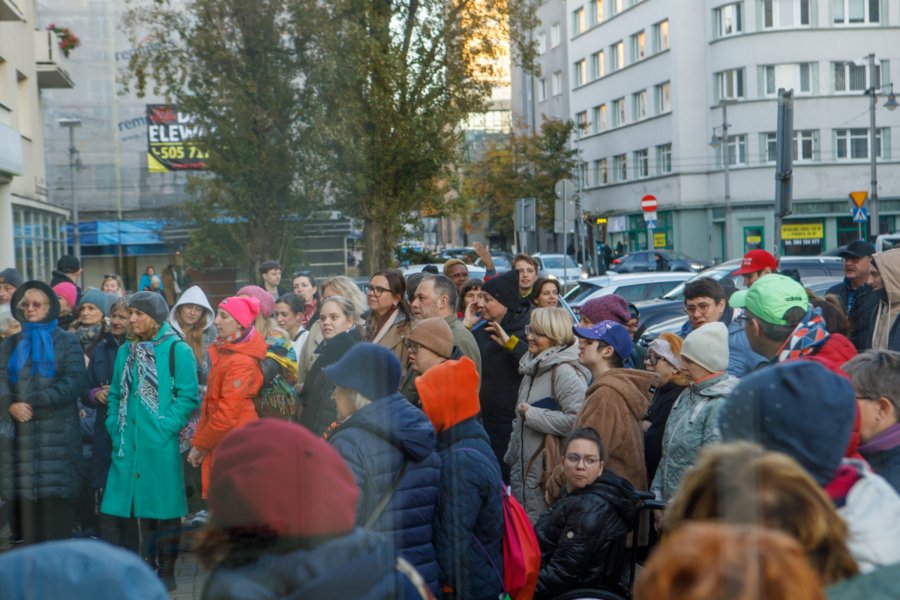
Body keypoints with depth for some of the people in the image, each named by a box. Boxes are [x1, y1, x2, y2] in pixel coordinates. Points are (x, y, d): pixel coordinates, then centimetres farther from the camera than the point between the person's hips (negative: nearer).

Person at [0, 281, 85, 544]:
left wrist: (33, 403, -14)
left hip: (57, 435, -3)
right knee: (26, 501, 1)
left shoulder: (67, 342, 8)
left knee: (55, 502, -7)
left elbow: (73, 383, -5)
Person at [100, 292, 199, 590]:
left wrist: (165, 427, -15)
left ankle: (166, 571, 14)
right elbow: (115, 394, 19)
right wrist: (115, 426, 6)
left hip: (160, 445, -6)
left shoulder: (177, 350, -5)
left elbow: (188, 396, -9)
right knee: (115, 510, 5)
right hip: (127, 444, 6)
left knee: (162, 507, 2)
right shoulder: (126, 351, 14)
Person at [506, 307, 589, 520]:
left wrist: (532, 414, -18)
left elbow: (577, 420, -26)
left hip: (549, 472, -9)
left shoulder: (565, 372, -15)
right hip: (524, 469, 9)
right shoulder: (533, 368, 14)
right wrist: (511, 456, 24)